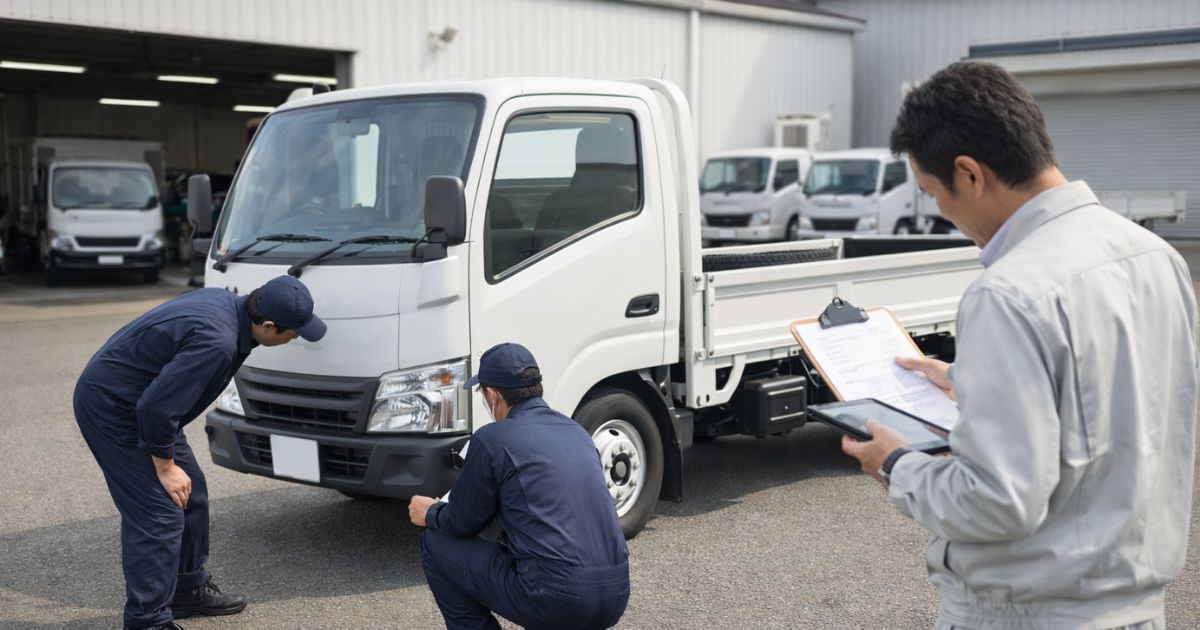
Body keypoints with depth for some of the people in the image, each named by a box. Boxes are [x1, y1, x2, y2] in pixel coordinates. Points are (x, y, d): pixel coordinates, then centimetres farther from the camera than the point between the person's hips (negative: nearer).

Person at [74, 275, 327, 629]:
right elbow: (156, 406, -29)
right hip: (109, 405, -10)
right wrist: (165, 466, -15)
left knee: (190, 493, 15)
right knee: (159, 513, -11)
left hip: (136, 402, 10)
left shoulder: (226, 304, -1)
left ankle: (187, 588, 30)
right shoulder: (216, 342, -31)